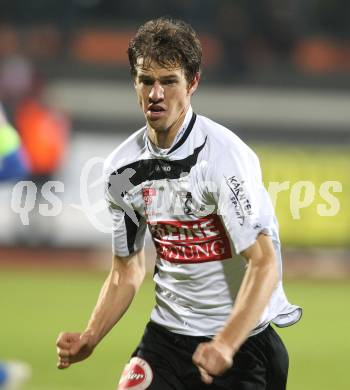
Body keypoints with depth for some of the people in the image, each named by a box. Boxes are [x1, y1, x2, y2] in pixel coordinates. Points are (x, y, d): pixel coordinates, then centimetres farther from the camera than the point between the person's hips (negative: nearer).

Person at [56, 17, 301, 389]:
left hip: (244, 341, -4)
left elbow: (264, 265, -24)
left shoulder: (225, 155, -18)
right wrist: (89, 338, -2)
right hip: (166, 336, 5)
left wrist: (225, 345, -35)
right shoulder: (121, 166, 2)